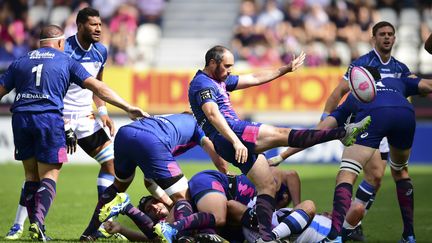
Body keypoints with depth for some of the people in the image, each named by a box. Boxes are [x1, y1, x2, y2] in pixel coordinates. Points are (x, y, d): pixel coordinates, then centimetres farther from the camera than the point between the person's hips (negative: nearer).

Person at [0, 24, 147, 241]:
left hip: (20, 118, 3)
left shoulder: (20, 62, 18)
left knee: (31, 176, 13)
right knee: (49, 175, 2)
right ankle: (38, 221, -18)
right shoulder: (66, 62, 10)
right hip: (50, 119, -3)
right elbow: (96, 87, 4)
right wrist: (127, 107, 3)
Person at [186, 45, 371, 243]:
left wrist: (286, 69, 29)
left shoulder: (220, 81, 24)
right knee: (280, 134, -17)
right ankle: (343, 133, -25)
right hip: (228, 136, -11)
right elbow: (213, 115, -22)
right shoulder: (202, 84, -7)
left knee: (267, 186, 5)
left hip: (238, 140, 11)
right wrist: (236, 141, -33)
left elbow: (254, 79, 30)